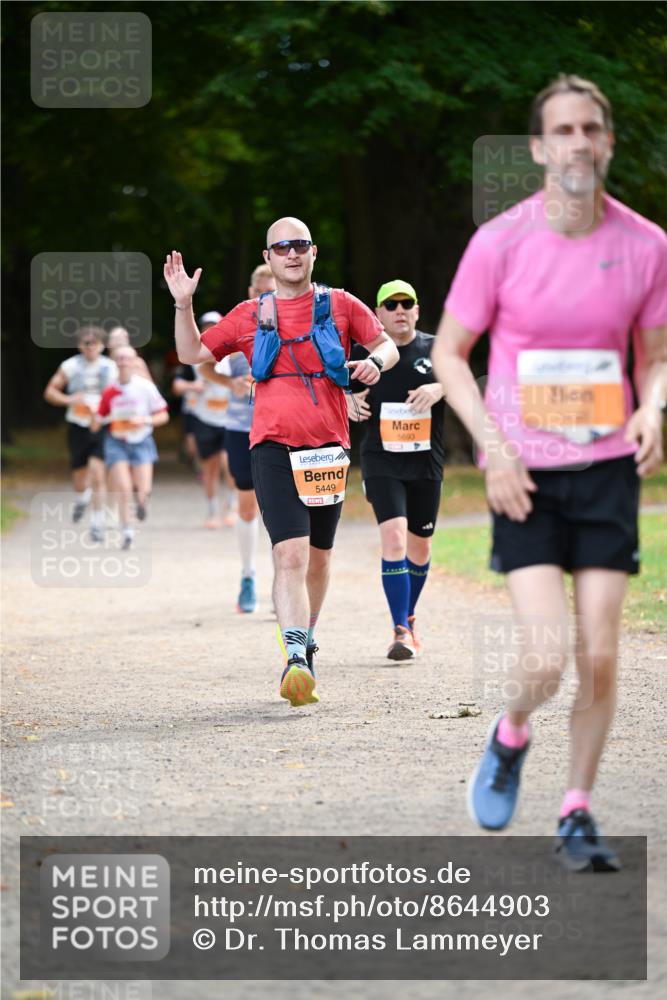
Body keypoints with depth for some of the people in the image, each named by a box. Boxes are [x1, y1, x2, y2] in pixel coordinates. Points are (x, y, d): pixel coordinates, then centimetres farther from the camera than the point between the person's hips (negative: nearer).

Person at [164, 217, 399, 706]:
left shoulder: (340, 305, 8)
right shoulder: (251, 316, 10)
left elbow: (388, 346, 14)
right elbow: (193, 354, 18)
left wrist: (375, 362, -9)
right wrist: (183, 305, 3)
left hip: (328, 448, 2)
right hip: (274, 449, -2)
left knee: (318, 558, 14)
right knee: (290, 555, -18)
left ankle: (306, 646, 34)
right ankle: (296, 659, -27)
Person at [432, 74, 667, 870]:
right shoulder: (500, 242, -7)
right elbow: (448, 352, 2)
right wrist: (493, 446, -9)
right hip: (525, 475, -2)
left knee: (599, 656, -1)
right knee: (546, 658, -12)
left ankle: (577, 813, 17)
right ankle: (509, 738, 21)